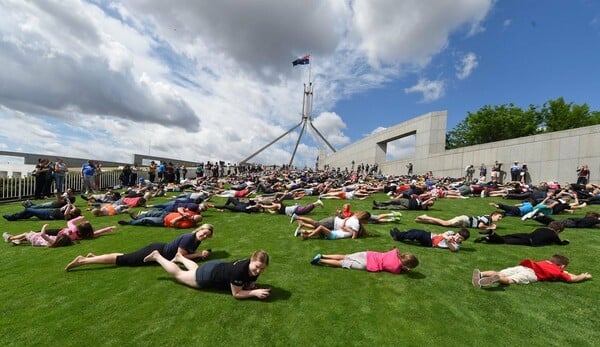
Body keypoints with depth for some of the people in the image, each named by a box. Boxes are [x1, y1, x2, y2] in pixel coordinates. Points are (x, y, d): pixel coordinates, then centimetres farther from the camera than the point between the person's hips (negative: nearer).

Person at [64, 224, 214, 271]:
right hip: (156, 251, -7)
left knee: (126, 257, 15)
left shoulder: (196, 240, 1)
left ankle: (93, 256, 23)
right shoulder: (189, 237, -27)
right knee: (123, 260, -1)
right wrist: (200, 255, -20)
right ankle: (82, 261, 7)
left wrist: (201, 253, -4)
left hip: (159, 249, 7)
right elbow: (180, 256, -25)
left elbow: (190, 252, 14)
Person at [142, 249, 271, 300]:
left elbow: (250, 285, -5)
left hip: (218, 267, 6)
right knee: (178, 274, 17)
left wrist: (257, 289, -25)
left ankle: (179, 257, 56)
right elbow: (236, 294, -30)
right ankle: (157, 256, 34)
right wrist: (255, 292, -36)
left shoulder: (254, 268, -19)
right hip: (208, 275, -6)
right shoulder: (239, 270, -41)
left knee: (196, 269, 36)